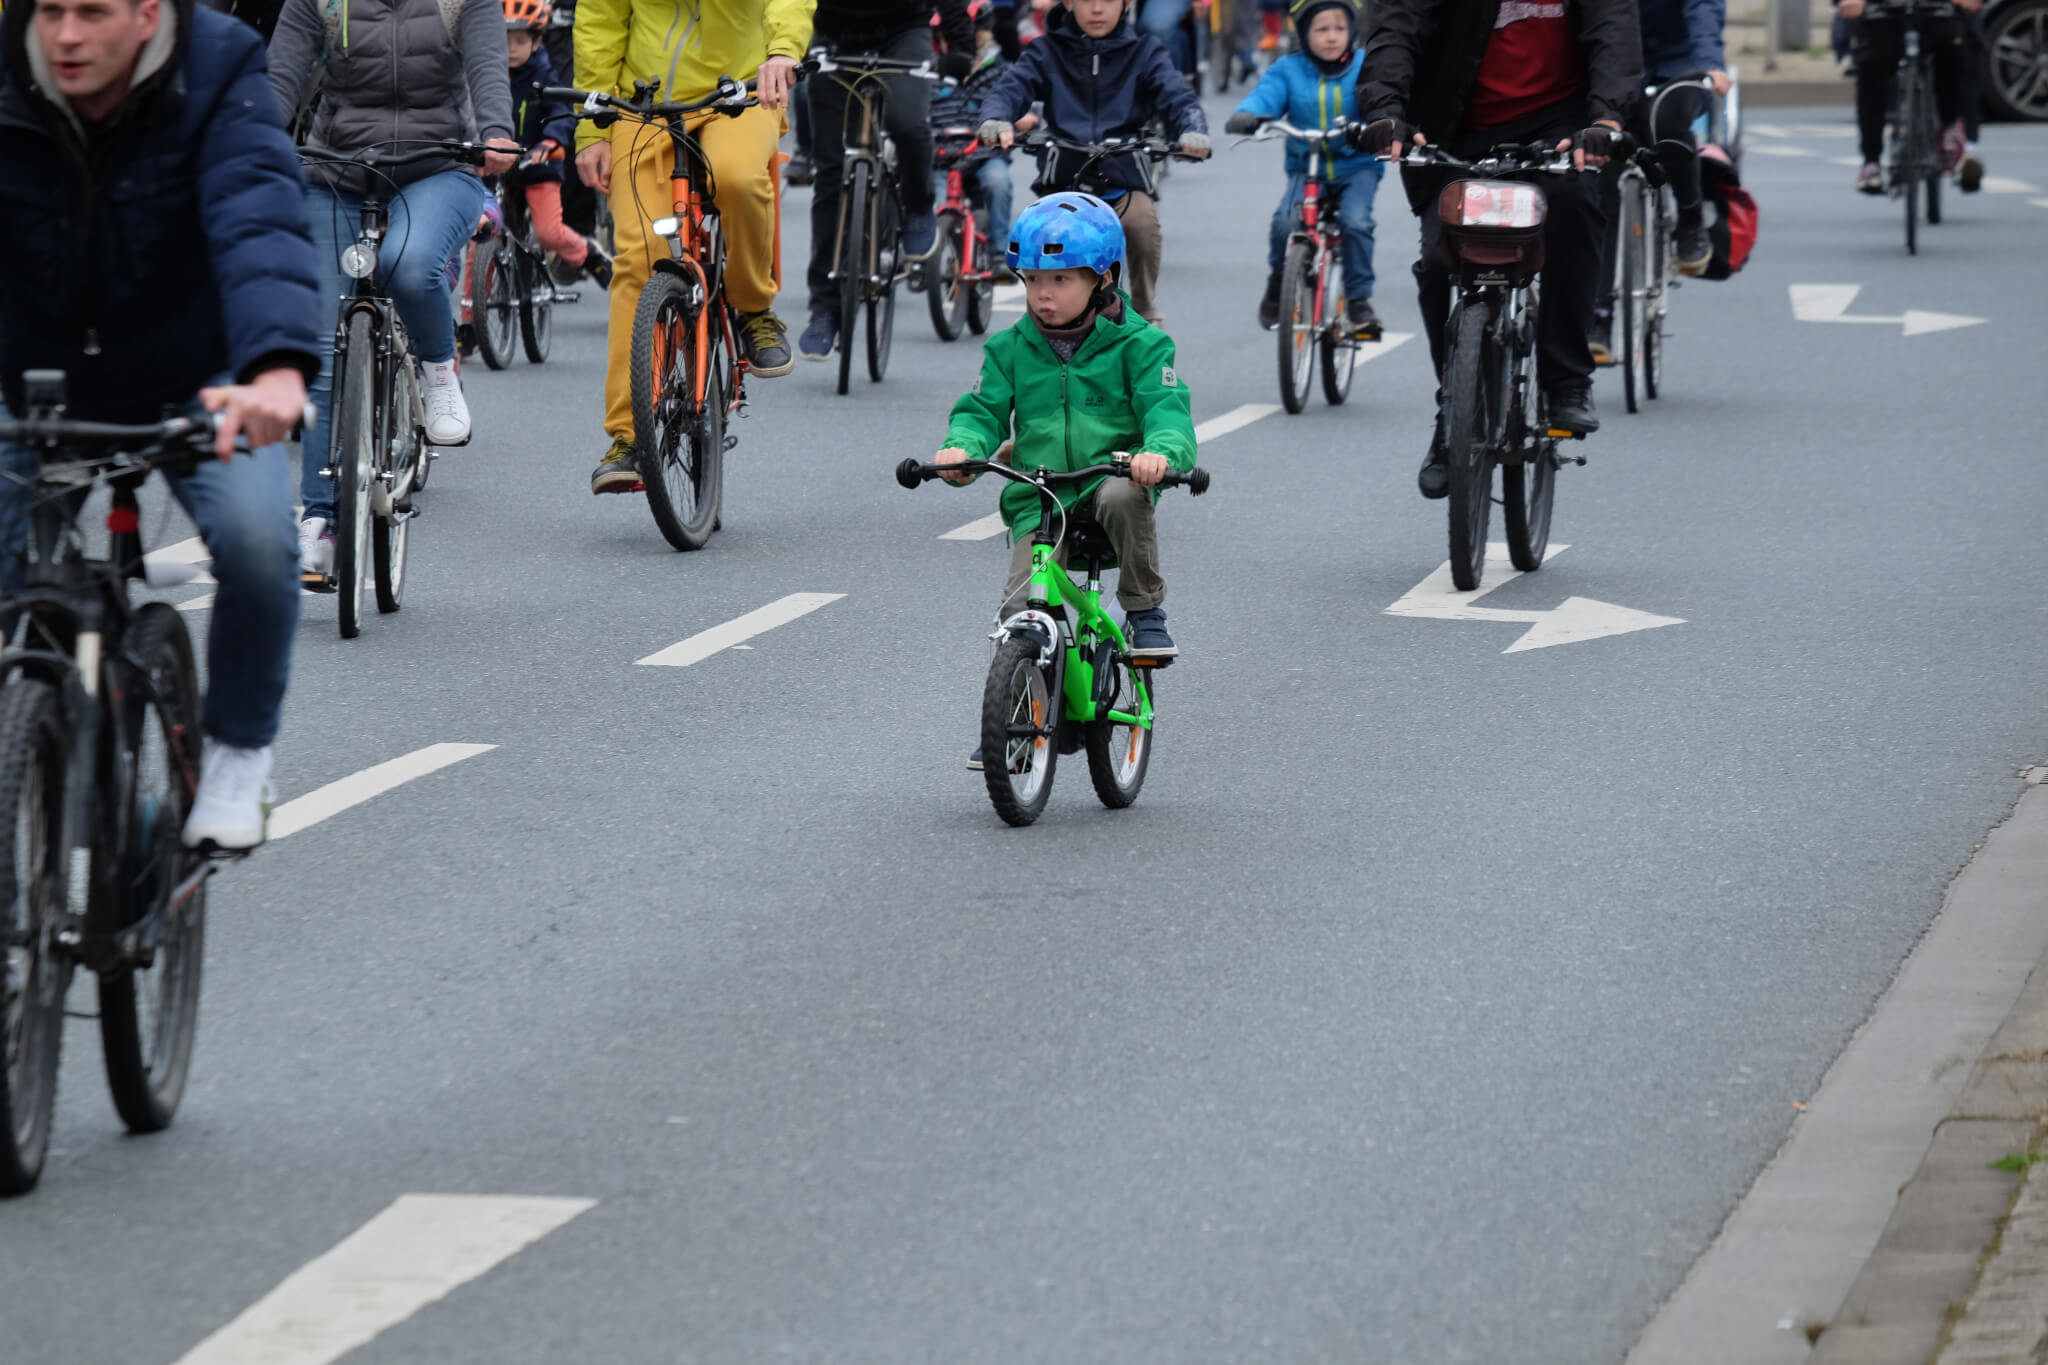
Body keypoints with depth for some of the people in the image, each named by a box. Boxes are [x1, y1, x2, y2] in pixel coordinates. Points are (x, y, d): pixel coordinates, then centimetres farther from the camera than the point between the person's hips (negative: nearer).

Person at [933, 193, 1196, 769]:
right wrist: (961, 447, -21)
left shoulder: (1137, 344, 0)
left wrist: (1161, 451, -34)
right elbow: (983, 411, 4)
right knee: (1023, 604, -17)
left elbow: (1167, 409, -10)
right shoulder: (1010, 349, 9)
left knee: (1124, 495, -38)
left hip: (1112, 476, -2)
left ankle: (1145, 612, -17)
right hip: (1039, 499, 2)